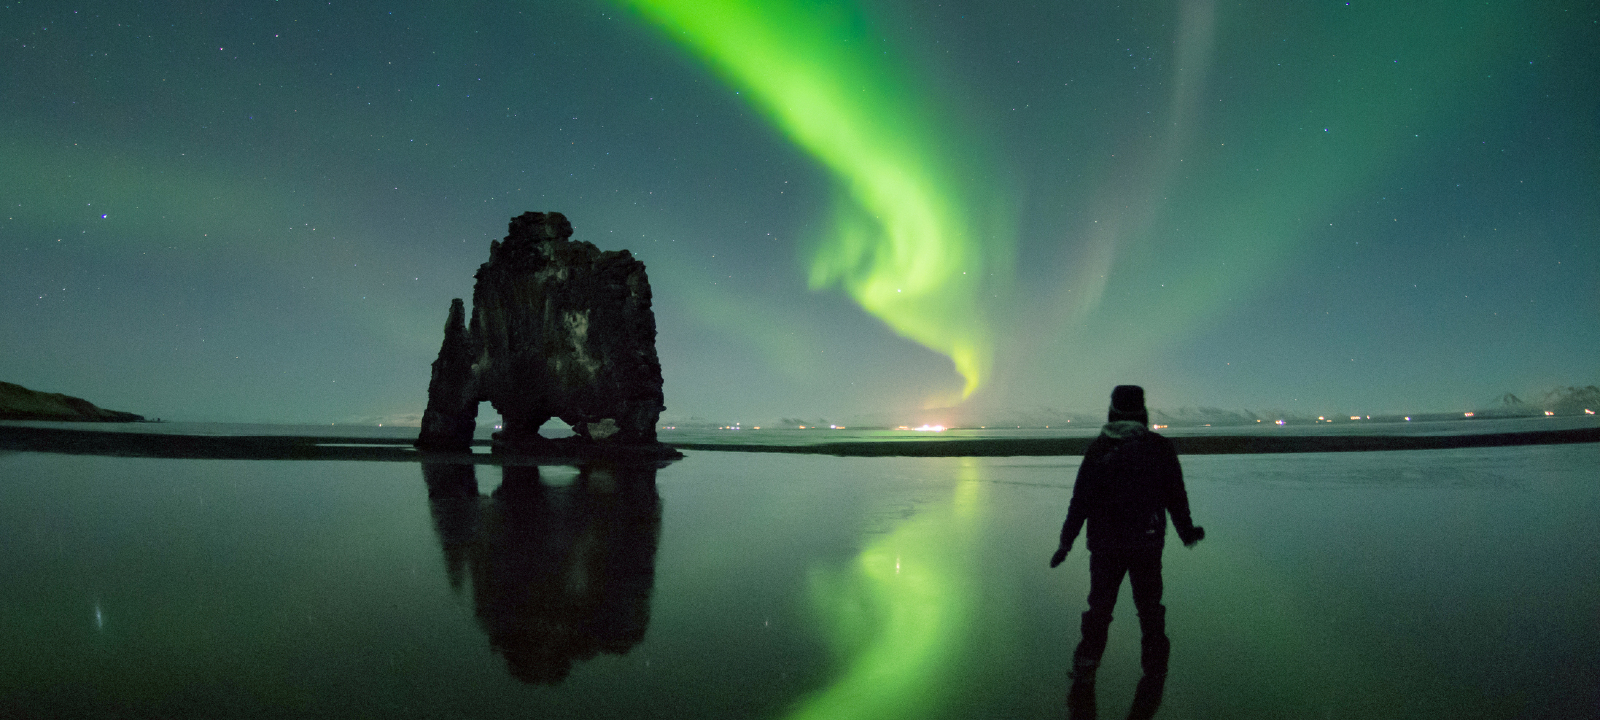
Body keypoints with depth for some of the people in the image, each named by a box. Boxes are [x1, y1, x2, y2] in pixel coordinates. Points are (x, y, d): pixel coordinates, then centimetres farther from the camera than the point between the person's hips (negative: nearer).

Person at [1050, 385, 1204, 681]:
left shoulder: (1097, 449, -4)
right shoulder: (1161, 448, -2)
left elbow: (1080, 501, -5)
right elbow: (1177, 497, 4)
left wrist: (1066, 543, -1)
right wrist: (1187, 532, 20)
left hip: (1105, 545, 0)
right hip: (1148, 544, 1)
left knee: (1100, 606, 9)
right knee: (1149, 604, 17)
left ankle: (1086, 664, 7)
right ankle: (1155, 663, 28)